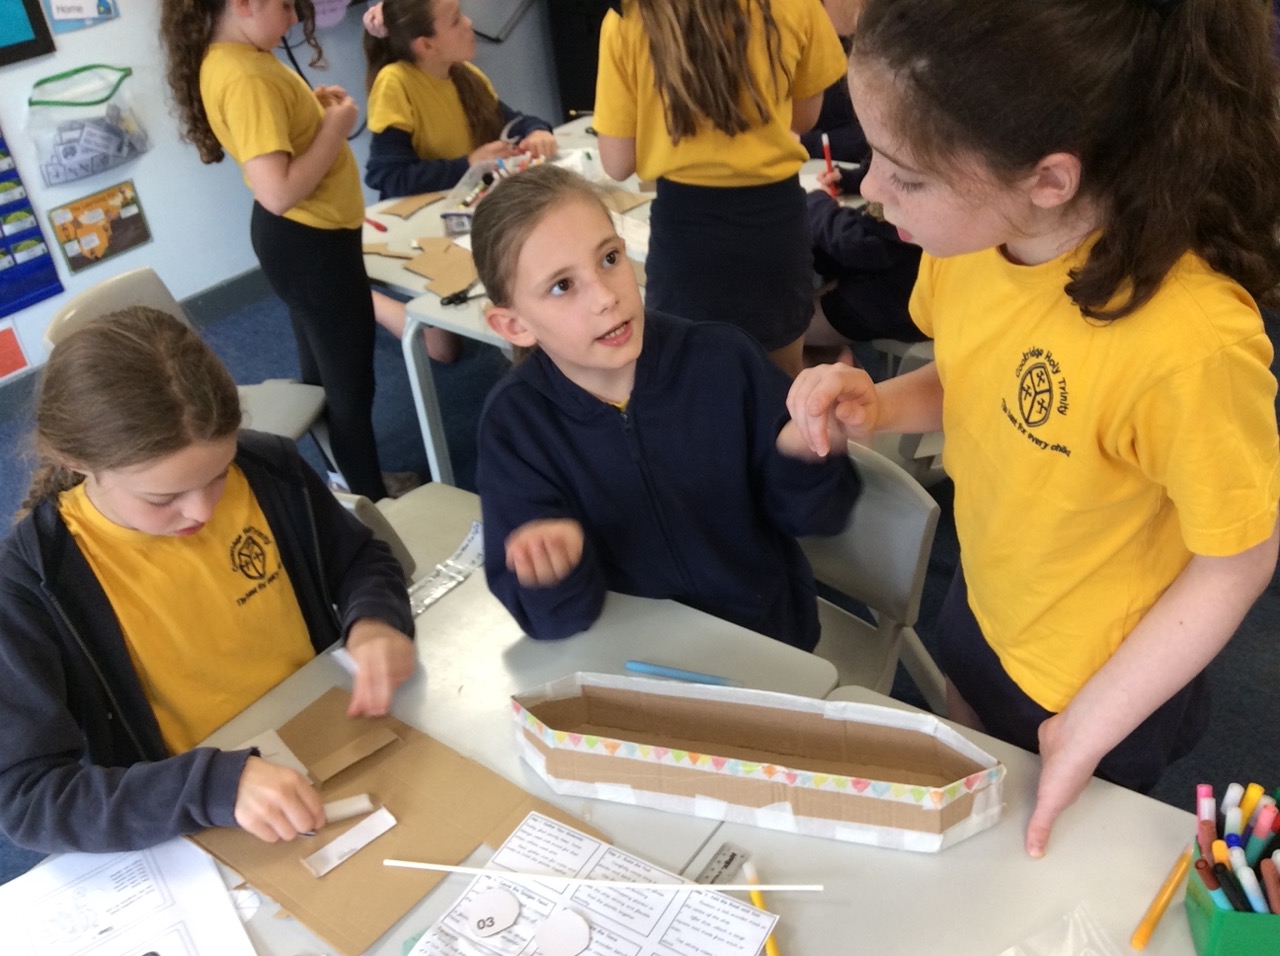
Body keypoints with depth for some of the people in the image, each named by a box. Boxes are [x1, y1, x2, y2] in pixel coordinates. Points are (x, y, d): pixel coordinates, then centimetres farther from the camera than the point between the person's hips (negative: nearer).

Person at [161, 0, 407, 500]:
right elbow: (279, 192, -32)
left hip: (301, 235, 11)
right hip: (310, 240, -11)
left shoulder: (231, 59, 5)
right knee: (350, 381, 3)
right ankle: (372, 501, 17)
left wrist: (311, 107, 4)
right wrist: (335, 127, -20)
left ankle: (352, 477, 38)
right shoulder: (244, 78, -26)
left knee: (324, 370, 22)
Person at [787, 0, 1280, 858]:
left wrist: (1086, 730, -16)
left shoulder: (1190, 343, -38)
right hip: (983, 609, 6)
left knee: (1048, 865, 22)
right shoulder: (974, 231, -18)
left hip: (1105, 683, -6)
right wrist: (876, 407, -18)